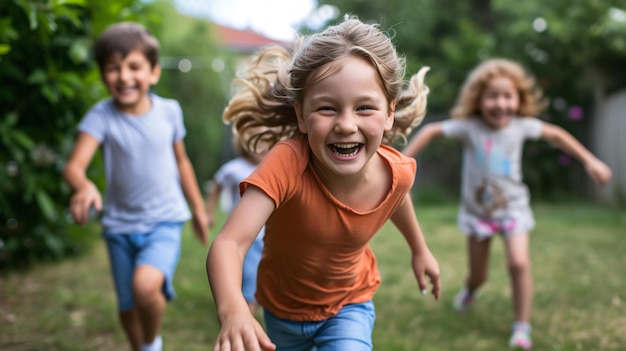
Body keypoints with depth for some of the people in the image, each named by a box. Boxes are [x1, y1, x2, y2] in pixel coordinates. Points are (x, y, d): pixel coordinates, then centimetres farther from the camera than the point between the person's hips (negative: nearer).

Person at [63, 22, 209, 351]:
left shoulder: (169, 111, -6)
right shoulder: (101, 116, -13)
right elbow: (74, 165, -25)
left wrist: (198, 209, 17)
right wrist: (83, 186, -49)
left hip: (164, 220, -1)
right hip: (120, 224, 1)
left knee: (146, 285, -26)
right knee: (128, 307, 14)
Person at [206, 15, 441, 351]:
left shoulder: (397, 173, -25)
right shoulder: (287, 164, -38)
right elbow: (229, 243, -47)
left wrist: (420, 249, 19)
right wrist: (233, 311, -67)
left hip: (349, 304, 1)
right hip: (283, 307, 0)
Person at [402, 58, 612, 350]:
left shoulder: (521, 126, -13)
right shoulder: (469, 127, -19)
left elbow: (555, 135, 2)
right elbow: (431, 131, -11)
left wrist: (590, 161, 4)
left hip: (513, 207, 0)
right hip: (478, 210, 0)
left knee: (519, 263, -20)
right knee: (478, 275, 11)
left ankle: (522, 327, -2)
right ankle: (469, 291, 51)